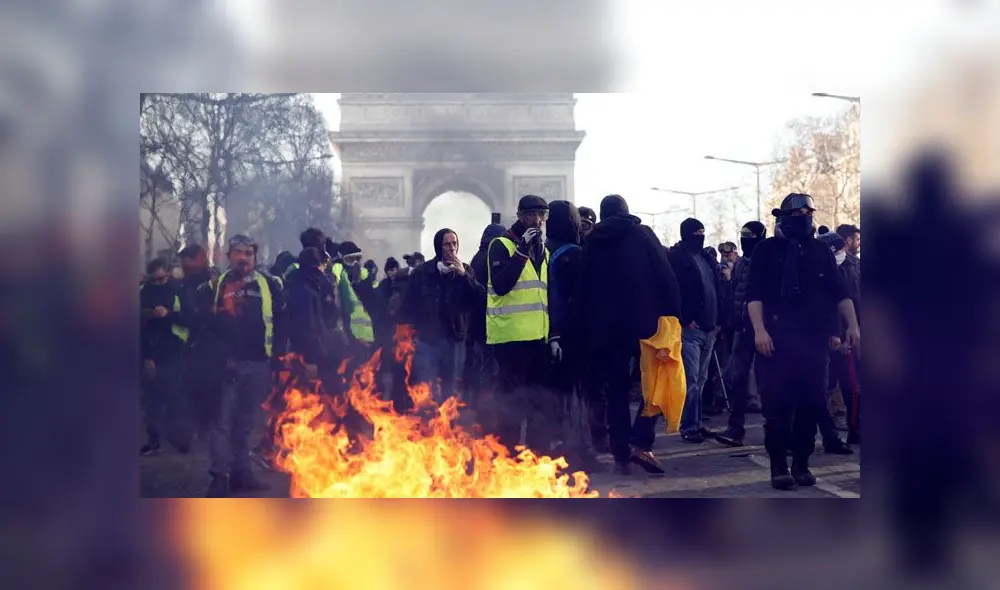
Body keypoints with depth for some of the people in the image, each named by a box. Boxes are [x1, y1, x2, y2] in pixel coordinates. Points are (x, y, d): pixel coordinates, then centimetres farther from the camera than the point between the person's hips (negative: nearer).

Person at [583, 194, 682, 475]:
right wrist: (673, 313, -3)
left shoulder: (591, 242, 10)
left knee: (616, 391, 8)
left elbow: (586, 288, 9)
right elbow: (666, 277, -5)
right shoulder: (642, 234, 2)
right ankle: (640, 442, -8)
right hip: (644, 322, -3)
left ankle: (621, 455, 6)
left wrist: (590, 328, 12)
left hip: (605, 327, 3)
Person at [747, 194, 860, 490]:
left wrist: (852, 325, 3)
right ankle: (778, 466, 2)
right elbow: (754, 295, -3)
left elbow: (839, 293, 14)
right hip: (777, 340, -3)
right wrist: (759, 330, -14)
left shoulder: (821, 251, 13)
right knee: (778, 404, -5)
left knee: (810, 404, 3)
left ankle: (801, 463, 14)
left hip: (815, 339, 4)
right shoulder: (768, 250, 3)